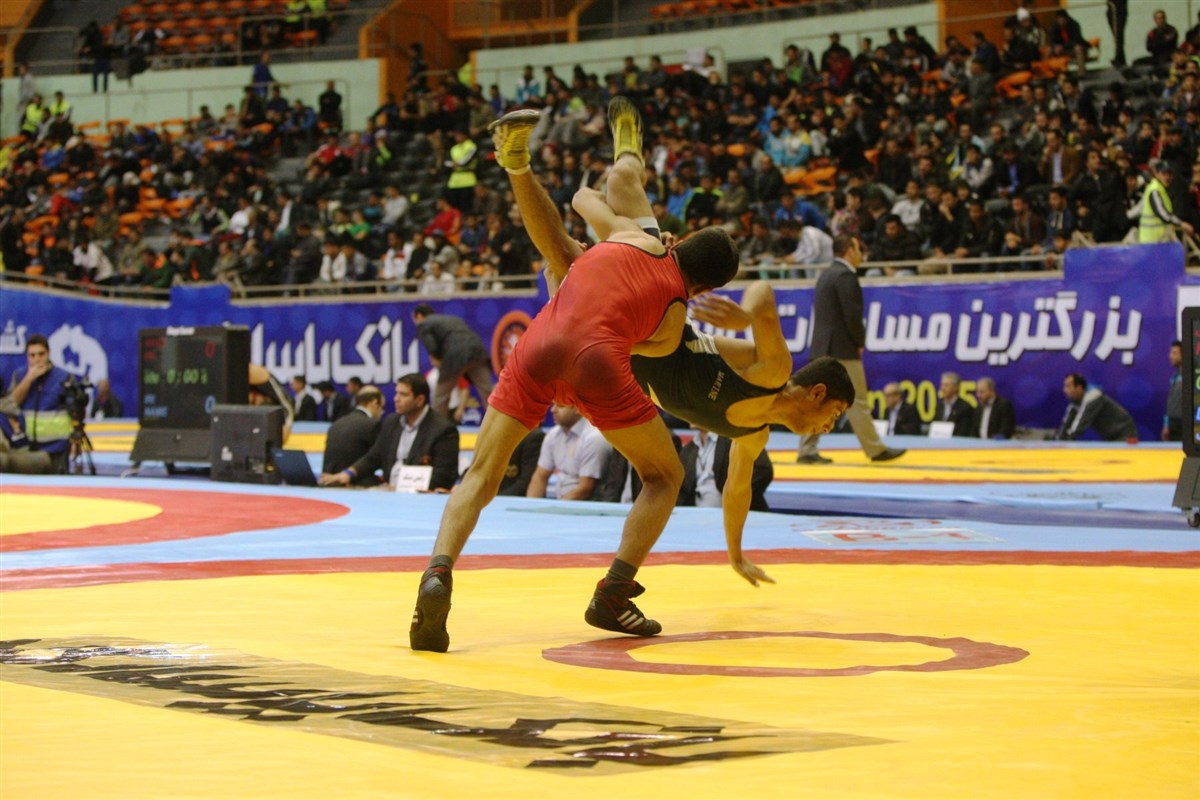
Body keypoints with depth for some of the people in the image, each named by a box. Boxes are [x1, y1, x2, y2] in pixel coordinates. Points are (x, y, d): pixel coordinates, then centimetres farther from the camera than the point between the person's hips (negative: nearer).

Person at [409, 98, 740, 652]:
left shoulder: (633, 237, 26)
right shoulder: (675, 315, 18)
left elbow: (583, 198, 43)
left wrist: (624, 171, 63)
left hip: (540, 343, 3)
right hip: (598, 358, -3)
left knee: (482, 475, 9)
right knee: (664, 477, 19)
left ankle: (439, 573, -17)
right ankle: (613, 594, 7)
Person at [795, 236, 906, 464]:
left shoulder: (826, 275, 15)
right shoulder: (846, 276, -14)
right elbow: (853, 315, -20)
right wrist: (860, 342, -4)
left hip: (822, 348, 9)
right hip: (842, 350, -9)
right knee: (857, 402, -2)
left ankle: (807, 450, 7)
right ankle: (875, 449, 4)